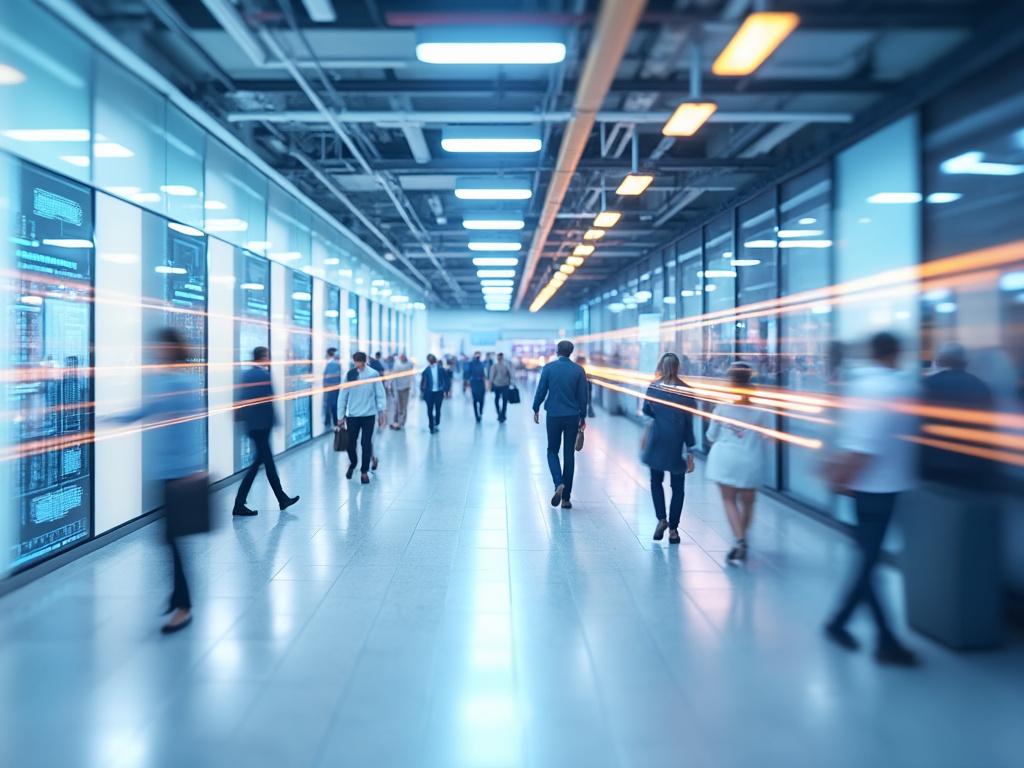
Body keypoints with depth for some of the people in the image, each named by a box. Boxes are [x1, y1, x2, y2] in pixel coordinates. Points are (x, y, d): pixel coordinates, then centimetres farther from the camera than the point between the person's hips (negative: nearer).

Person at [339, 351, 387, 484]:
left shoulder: (373, 374, -9)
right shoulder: (349, 374, -4)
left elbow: (380, 394, -4)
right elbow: (343, 396, 1)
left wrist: (381, 413, -5)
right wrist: (341, 416, 4)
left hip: (369, 415, -2)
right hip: (352, 415, 2)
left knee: (366, 444, 0)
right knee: (351, 443, 9)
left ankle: (364, 471, 16)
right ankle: (353, 464, 37)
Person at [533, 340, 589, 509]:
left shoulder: (549, 368, -4)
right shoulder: (578, 370, -1)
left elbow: (541, 390, -2)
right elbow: (582, 396, 2)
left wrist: (536, 409, 13)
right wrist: (583, 417, 12)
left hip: (553, 415, -1)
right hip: (572, 416, 1)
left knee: (552, 451, 14)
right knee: (569, 455, 7)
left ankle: (559, 484, -12)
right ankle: (566, 497, 10)